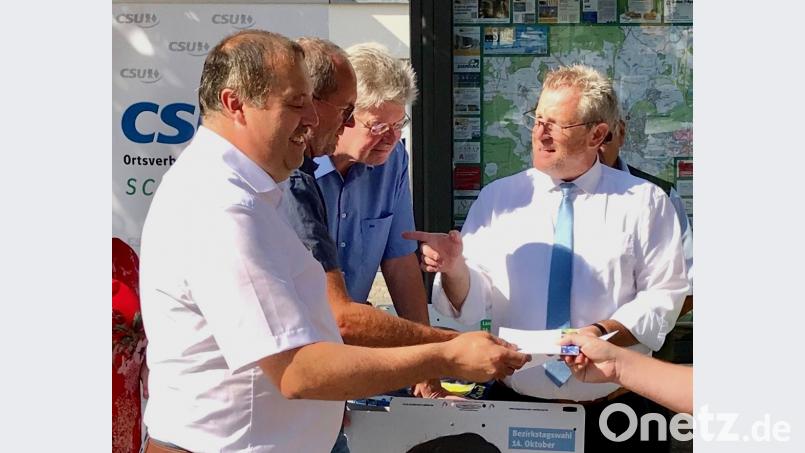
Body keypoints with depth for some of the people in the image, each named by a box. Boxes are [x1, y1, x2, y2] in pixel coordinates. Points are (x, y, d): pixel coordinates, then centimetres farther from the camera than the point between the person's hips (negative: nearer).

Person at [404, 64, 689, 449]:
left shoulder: (643, 203, 1)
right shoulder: (498, 199, 4)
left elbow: (664, 296, -2)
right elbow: (471, 304, -1)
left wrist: (605, 332, -17)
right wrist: (454, 268, -22)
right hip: (513, 403, 1)